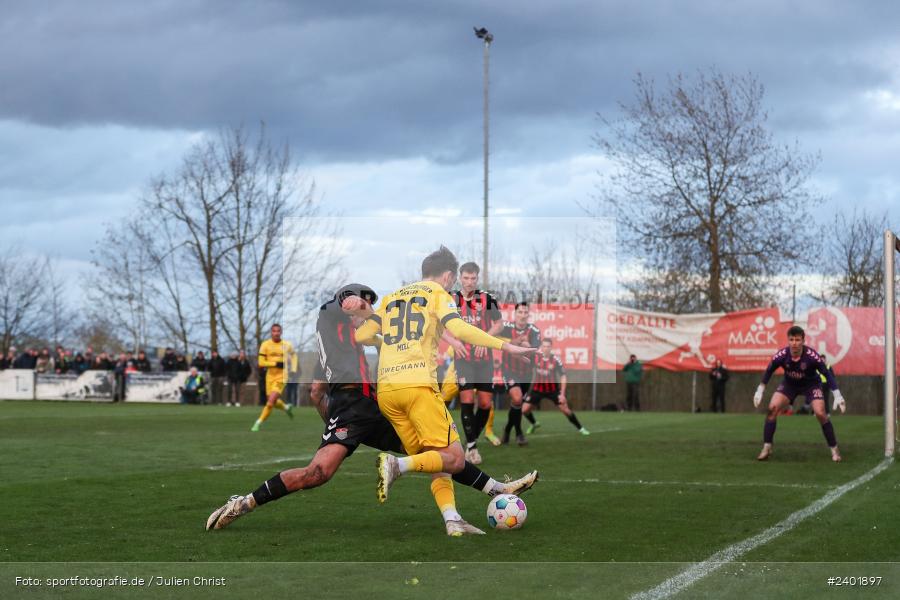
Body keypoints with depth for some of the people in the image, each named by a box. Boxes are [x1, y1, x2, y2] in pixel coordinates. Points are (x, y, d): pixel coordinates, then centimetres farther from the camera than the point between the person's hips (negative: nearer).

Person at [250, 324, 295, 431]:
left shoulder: (287, 345, 1)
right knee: (274, 402, 11)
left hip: (281, 376, -2)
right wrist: (276, 364, -19)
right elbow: (261, 363, -10)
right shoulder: (265, 345, -5)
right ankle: (286, 407, 45)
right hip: (270, 375, 2)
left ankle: (258, 423, -7)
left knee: (271, 400, -17)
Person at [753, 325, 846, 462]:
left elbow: (827, 373, -21)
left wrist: (837, 395, -23)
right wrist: (760, 390, -3)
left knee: (820, 413, -17)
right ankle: (766, 448, -5)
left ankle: (834, 449, 1)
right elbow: (769, 370, -7)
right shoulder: (782, 355, -27)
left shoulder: (811, 356, -33)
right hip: (789, 384, 2)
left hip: (811, 384, -2)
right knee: (773, 407, -16)